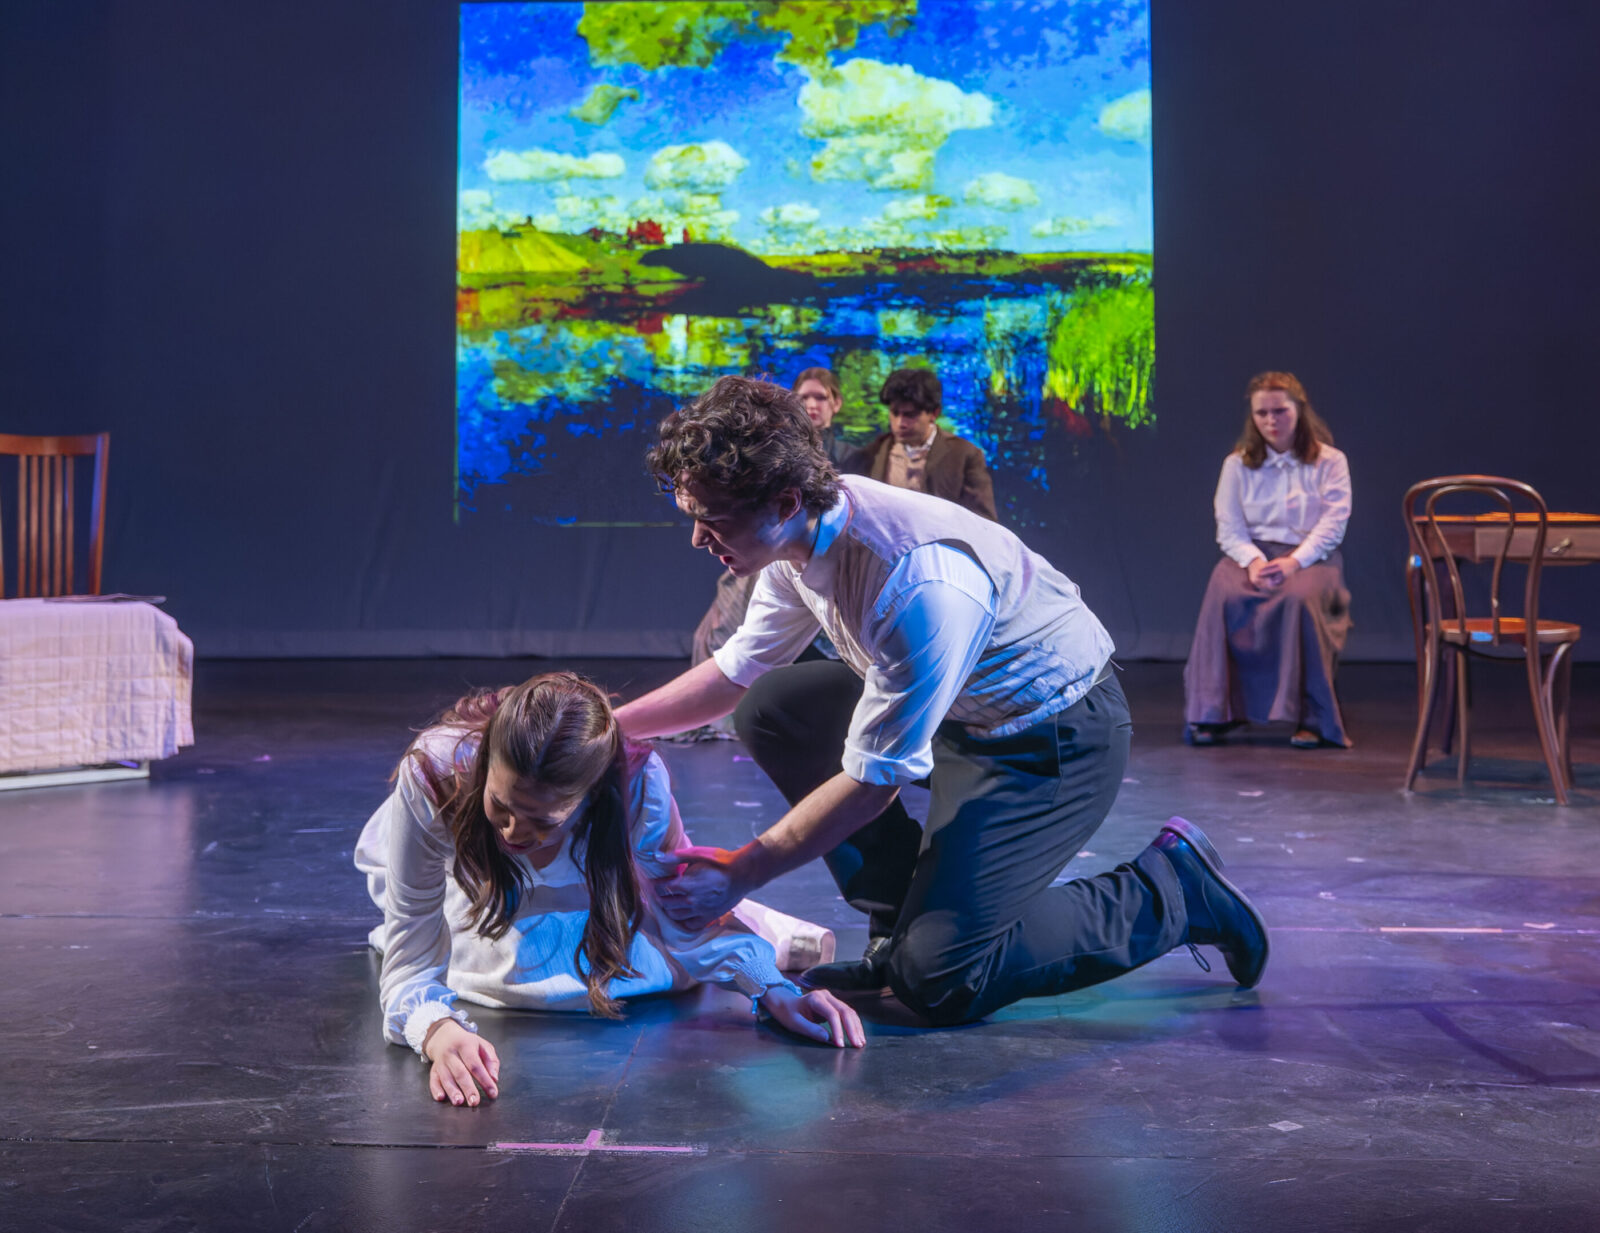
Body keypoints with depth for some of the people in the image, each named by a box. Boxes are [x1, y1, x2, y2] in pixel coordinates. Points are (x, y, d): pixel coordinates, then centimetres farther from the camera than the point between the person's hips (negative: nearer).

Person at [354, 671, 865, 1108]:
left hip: (586, 879, -1)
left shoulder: (638, 783, -41)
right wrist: (440, 1032, -61)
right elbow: (411, 965, -39)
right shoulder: (432, 775, -45)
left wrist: (775, 990, -36)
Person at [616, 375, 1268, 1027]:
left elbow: (874, 780, -27)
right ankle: (902, 920, 8)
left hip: (1054, 737, -9)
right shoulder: (803, 531, -9)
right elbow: (740, 668, 9)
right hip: (957, 709, 9)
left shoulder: (919, 583, -36)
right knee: (771, 706, 0)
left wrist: (736, 876, -21)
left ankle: (1174, 890, 1)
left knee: (935, 980, -14)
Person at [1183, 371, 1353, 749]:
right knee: (1223, 595, -32)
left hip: (1311, 557, -1)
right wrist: (1253, 561, -18)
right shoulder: (1238, 464, 10)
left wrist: (1294, 561, -20)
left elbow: (1333, 525, -4)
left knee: (1301, 598, -37)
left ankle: (1309, 717, -29)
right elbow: (1229, 528, 3)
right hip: (1251, 553, 2)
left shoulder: (1329, 462, 6)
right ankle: (1210, 713, -29)